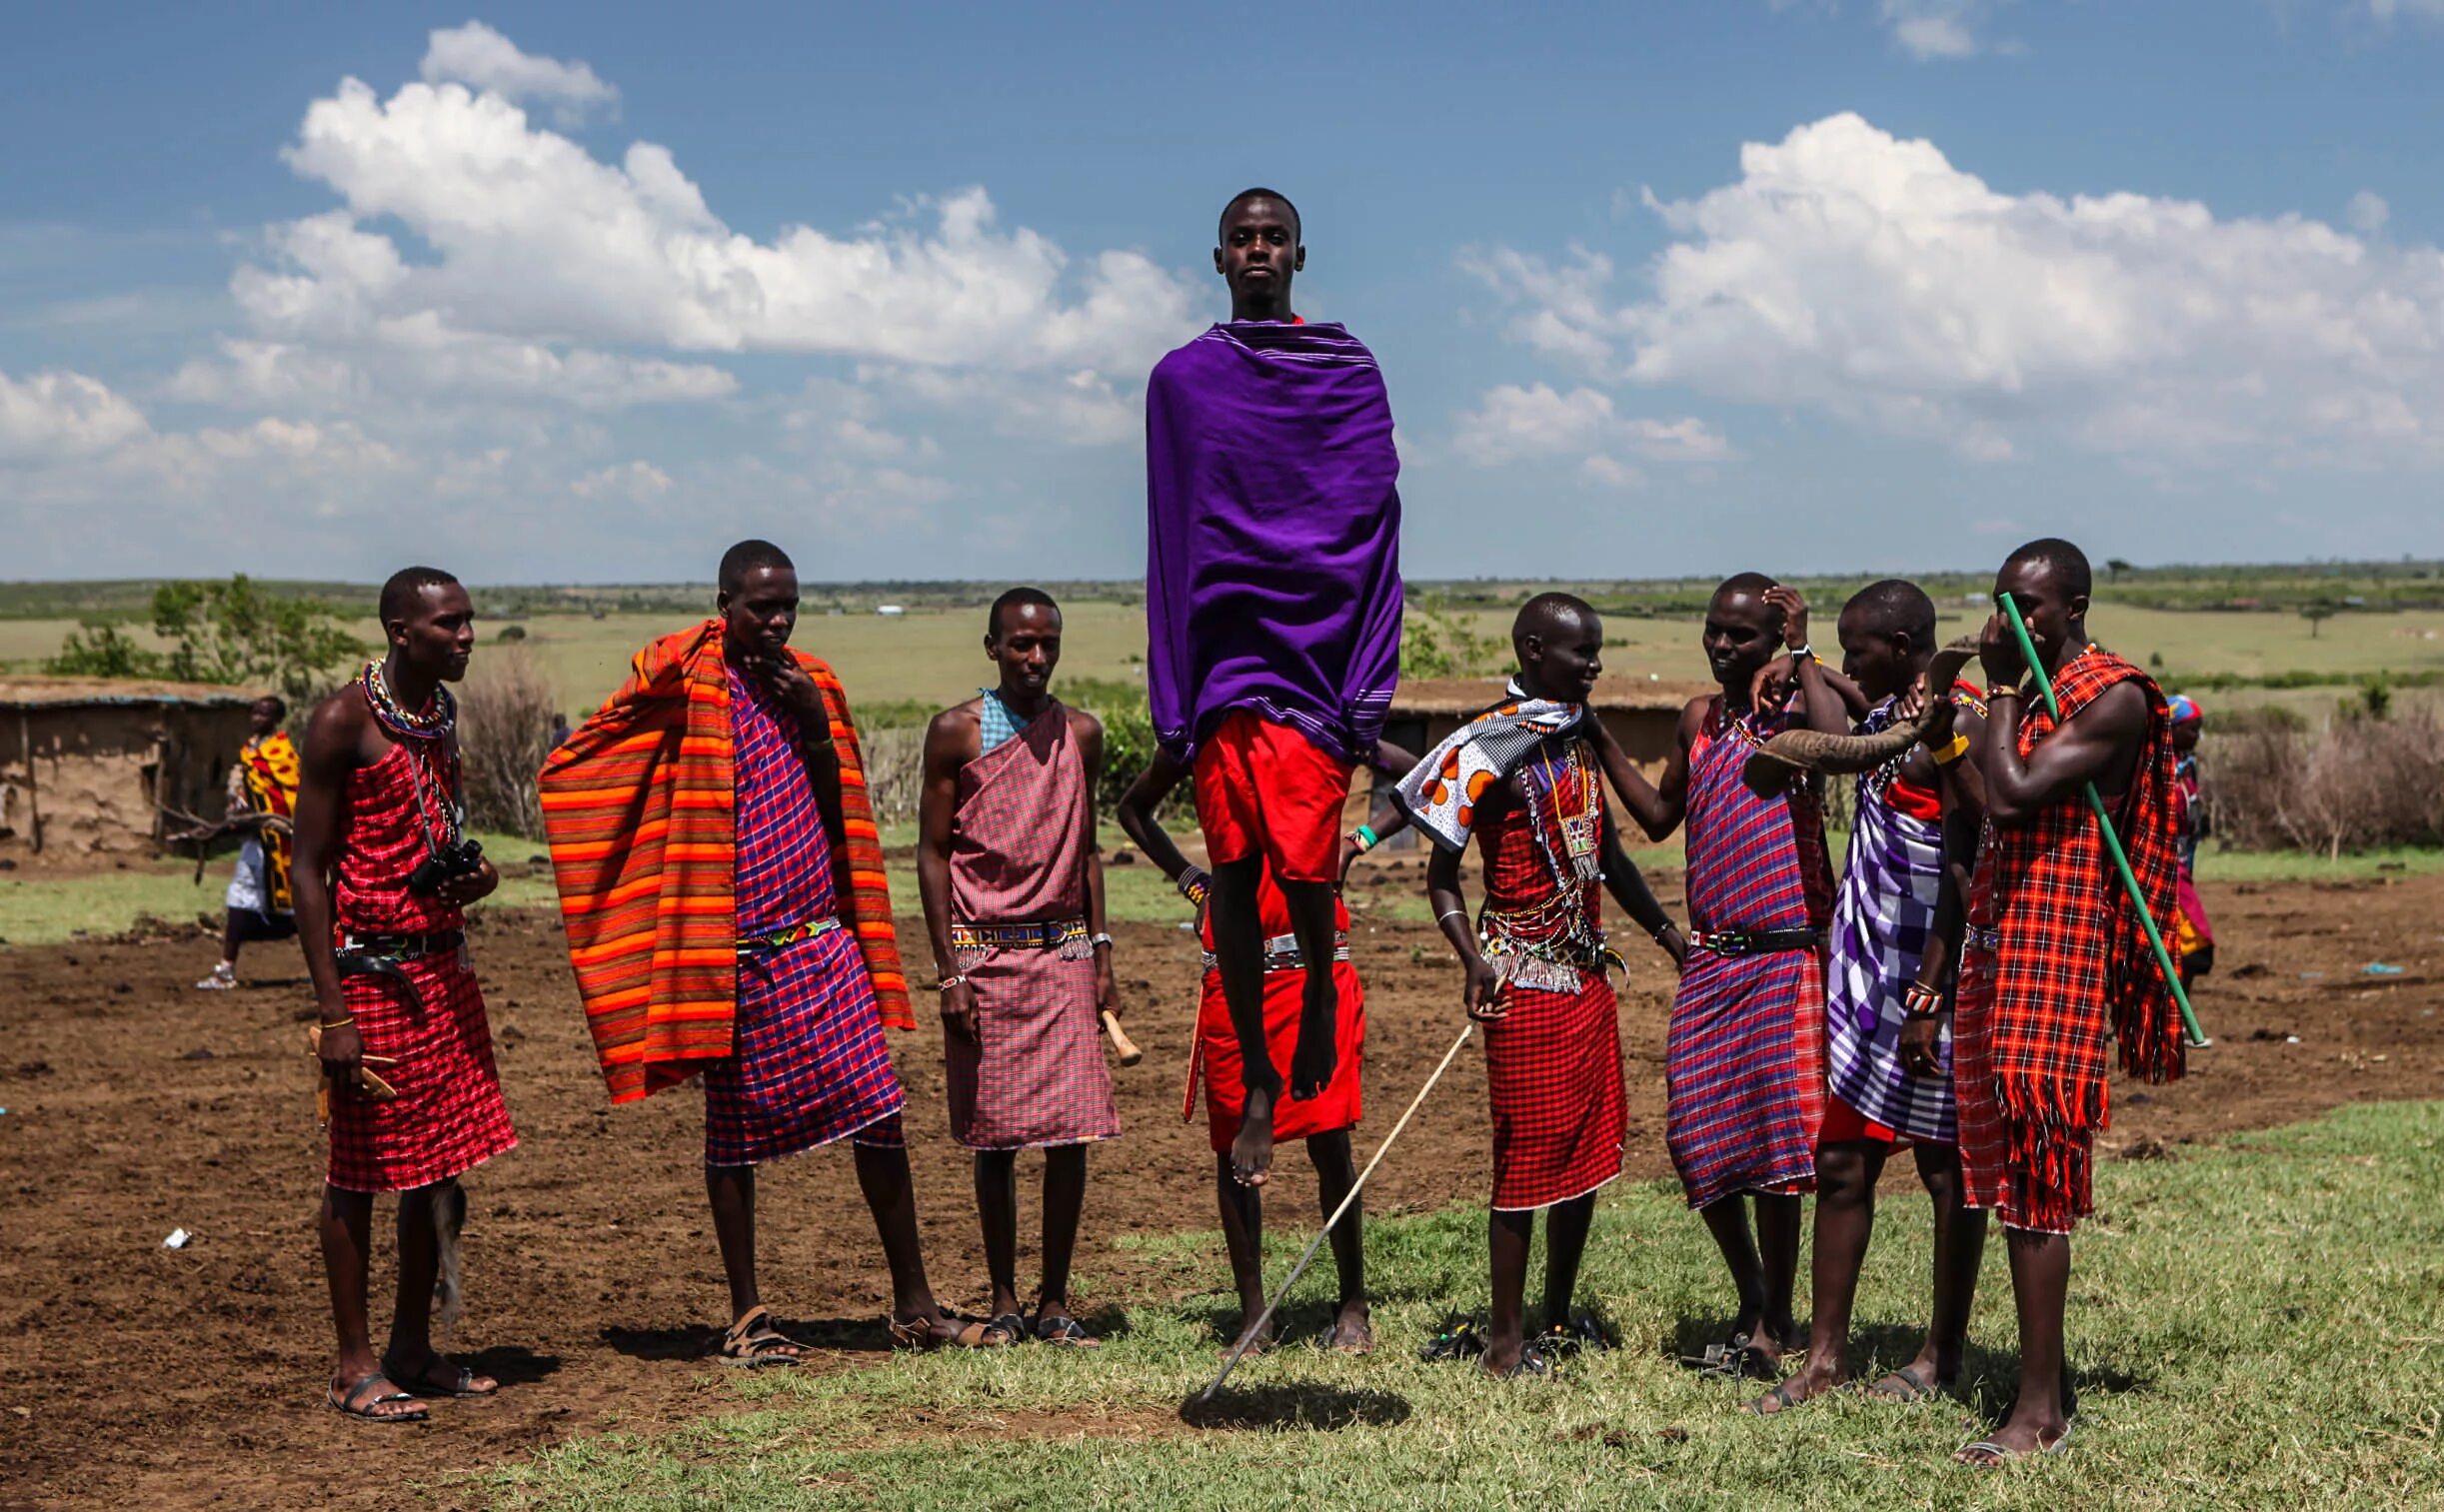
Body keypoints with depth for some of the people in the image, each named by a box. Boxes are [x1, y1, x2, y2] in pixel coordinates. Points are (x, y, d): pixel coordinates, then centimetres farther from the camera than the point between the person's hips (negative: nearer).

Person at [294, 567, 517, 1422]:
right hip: (371, 973, -8)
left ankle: (413, 1350, 21)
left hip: (443, 968, 8)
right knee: (359, 1173, 0)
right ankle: (354, 1367, 9)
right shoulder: (344, 722, -12)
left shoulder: (441, 716, 11)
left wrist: (473, 878, 1)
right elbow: (309, 869, -13)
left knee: (444, 1166, 9)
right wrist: (332, 1012, -18)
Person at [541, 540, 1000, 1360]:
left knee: (879, 1114, 0)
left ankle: (913, 1305, 9)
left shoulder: (812, 686, 11)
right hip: (732, 949, -4)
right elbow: (572, 765, -1)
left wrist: (819, 730, -3)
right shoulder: (682, 684, -4)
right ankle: (745, 1317, 15)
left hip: (821, 939, 4)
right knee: (734, 1132, 5)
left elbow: (840, 815, 13)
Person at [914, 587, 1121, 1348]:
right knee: (995, 1136, 1)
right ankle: (1004, 1300, 11)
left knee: (1073, 1129, -2)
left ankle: (1054, 1300, 8)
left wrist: (1101, 957, 9)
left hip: (1064, 950, 3)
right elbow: (933, 853, -1)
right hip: (984, 951, -3)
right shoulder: (956, 732, -2)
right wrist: (950, 974, -7)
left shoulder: (1081, 733, 9)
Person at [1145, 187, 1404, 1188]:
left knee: (1302, 861, -13)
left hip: (1316, 655, -2)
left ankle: (1320, 992, 19)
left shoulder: (1352, 377, 8)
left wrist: (1368, 693, -5)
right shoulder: (1182, 381, 12)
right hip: (1223, 664, 2)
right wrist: (1170, 704, 4)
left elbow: (1374, 540, 3)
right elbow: (1169, 550, 10)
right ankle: (1256, 1084, 10)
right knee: (1233, 874, 1)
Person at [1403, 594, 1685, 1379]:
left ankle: (1559, 1318, 24)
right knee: (1527, 1155, -4)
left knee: (1587, 1150, 11)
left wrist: (1667, 932, 20)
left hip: (1589, 974, 8)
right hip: (1526, 979, -8)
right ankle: (1506, 1337, 5)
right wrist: (1474, 961, -24)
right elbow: (1441, 874, -10)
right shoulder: (1490, 746, -12)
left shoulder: (1579, 738, 11)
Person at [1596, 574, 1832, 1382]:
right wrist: (1599, 740, 19)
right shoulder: (1700, 717, 14)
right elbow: (1660, 817, 26)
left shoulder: (1793, 709, -4)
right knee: (1699, 1136, 4)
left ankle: (1773, 1327, 4)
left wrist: (1803, 653, -20)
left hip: (1784, 953, -6)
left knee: (1772, 1136, -7)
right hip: (1709, 956, 6)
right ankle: (1753, 1304, 23)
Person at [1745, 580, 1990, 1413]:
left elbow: (1962, 871, -19)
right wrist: (1802, 658, 37)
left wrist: (1929, 1000, -21)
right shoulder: (1889, 714, 12)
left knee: (1945, 1166, 4)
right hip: (1867, 972, 9)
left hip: (1935, 977, -9)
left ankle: (1943, 1355, 15)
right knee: (1841, 1160, 8)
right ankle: (1826, 1353, 14)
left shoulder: (1958, 724, -15)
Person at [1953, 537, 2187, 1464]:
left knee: (2033, 1178, -9)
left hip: (2058, 953, -9)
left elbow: (2010, 796, -22)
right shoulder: (2036, 691, 17)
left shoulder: (2111, 697, -12)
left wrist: (2003, 688, -11)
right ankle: (2047, 1378, 18)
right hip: (2002, 945, 9)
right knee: (2014, 1175, 10)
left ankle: (2038, 1412, -7)